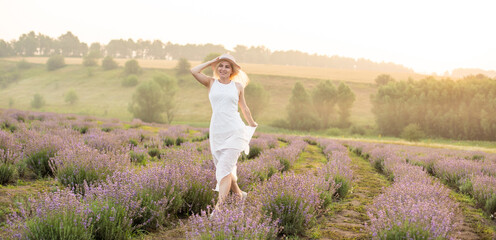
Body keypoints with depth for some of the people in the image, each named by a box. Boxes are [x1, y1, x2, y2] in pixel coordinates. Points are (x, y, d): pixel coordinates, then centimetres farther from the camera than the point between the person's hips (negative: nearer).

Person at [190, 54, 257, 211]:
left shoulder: (238, 86, 8)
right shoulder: (211, 83, 9)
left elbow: (244, 107, 21)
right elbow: (194, 71, -7)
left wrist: (252, 124, 32)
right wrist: (212, 61, 3)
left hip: (235, 132, -2)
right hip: (217, 132, 2)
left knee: (224, 169, -13)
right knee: (223, 168, 11)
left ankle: (218, 206, -16)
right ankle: (239, 194, 35)